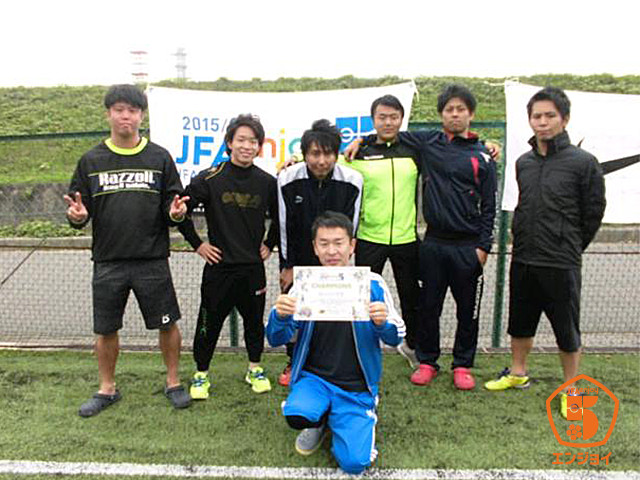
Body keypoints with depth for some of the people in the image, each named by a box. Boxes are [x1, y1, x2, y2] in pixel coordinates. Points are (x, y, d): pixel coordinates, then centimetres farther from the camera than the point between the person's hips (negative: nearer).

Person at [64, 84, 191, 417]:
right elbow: (79, 209, 7)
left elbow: (172, 204, 5)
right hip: (108, 262, 1)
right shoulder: (91, 160, 5)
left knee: (167, 324, 5)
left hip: (152, 261, -1)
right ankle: (107, 389, 31)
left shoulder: (159, 157, 3)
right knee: (106, 329, 11)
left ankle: (173, 382, 26)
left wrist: (175, 212, -17)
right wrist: (77, 216, -16)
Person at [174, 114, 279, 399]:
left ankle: (255, 369, 33)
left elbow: (279, 217, 17)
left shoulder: (267, 182, 1)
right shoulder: (210, 179, -8)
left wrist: (269, 244, 11)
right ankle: (201, 374, 25)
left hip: (253, 267, 3)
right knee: (210, 322, 6)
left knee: (254, 320, 14)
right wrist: (197, 244, -3)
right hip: (219, 266, -2)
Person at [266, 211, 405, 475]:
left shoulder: (372, 284, -7)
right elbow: (276, 340, -5)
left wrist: (382, 323, -26)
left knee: (354, 462, -15)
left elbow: (396, 338, -2)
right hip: (313, 377, 1)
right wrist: (280, 316, -28)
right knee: (297, 415, -30)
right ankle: (319, 421, 8)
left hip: (356, 387, 0)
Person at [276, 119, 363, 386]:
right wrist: (288, 266, -6)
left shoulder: (352, 181, -17)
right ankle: (293, 362, 28)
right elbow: (285, 226, -10)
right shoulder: (288, 179, -18)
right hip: (295, 259, 0)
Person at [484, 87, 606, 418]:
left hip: (561, 265, -5)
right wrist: (523, 241, 10)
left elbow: (594, 213, -2)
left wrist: (569, 250, 4)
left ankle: (571, 388, 25)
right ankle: (518, 373, 37)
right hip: (522, 260, 5)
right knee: (520, 321, 18)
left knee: (566, 329, 8)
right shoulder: (523, 163, 6)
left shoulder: (583, 163, -9)